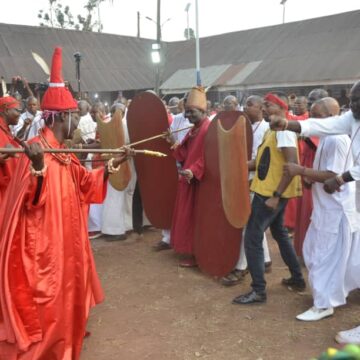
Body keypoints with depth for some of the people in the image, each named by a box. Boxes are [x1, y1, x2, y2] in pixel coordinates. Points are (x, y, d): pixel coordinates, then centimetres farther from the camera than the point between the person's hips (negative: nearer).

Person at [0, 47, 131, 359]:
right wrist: (38, 167, -47)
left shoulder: (63, 150, 8)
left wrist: (112, 165, 15)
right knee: (43, 294, 1)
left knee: (66, 285, 24)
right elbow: (31, 201, -30)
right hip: (42, 243, -10)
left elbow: (84, 183, 19)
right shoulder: (37, 149, -21)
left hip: (65, 237, 10)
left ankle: (65, 333, 44)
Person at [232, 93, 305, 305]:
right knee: (280, 234, 21)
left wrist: (276, 195, -27)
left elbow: (292, 165, -24)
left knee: (252, 238, -8)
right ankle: (297, 279, 33)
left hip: (272, 193, -11)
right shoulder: (272, 130, 15)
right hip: (268, 191, 11)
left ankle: (259, 291, -1)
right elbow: (264, 161, 13)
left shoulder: (283, 130, -16)